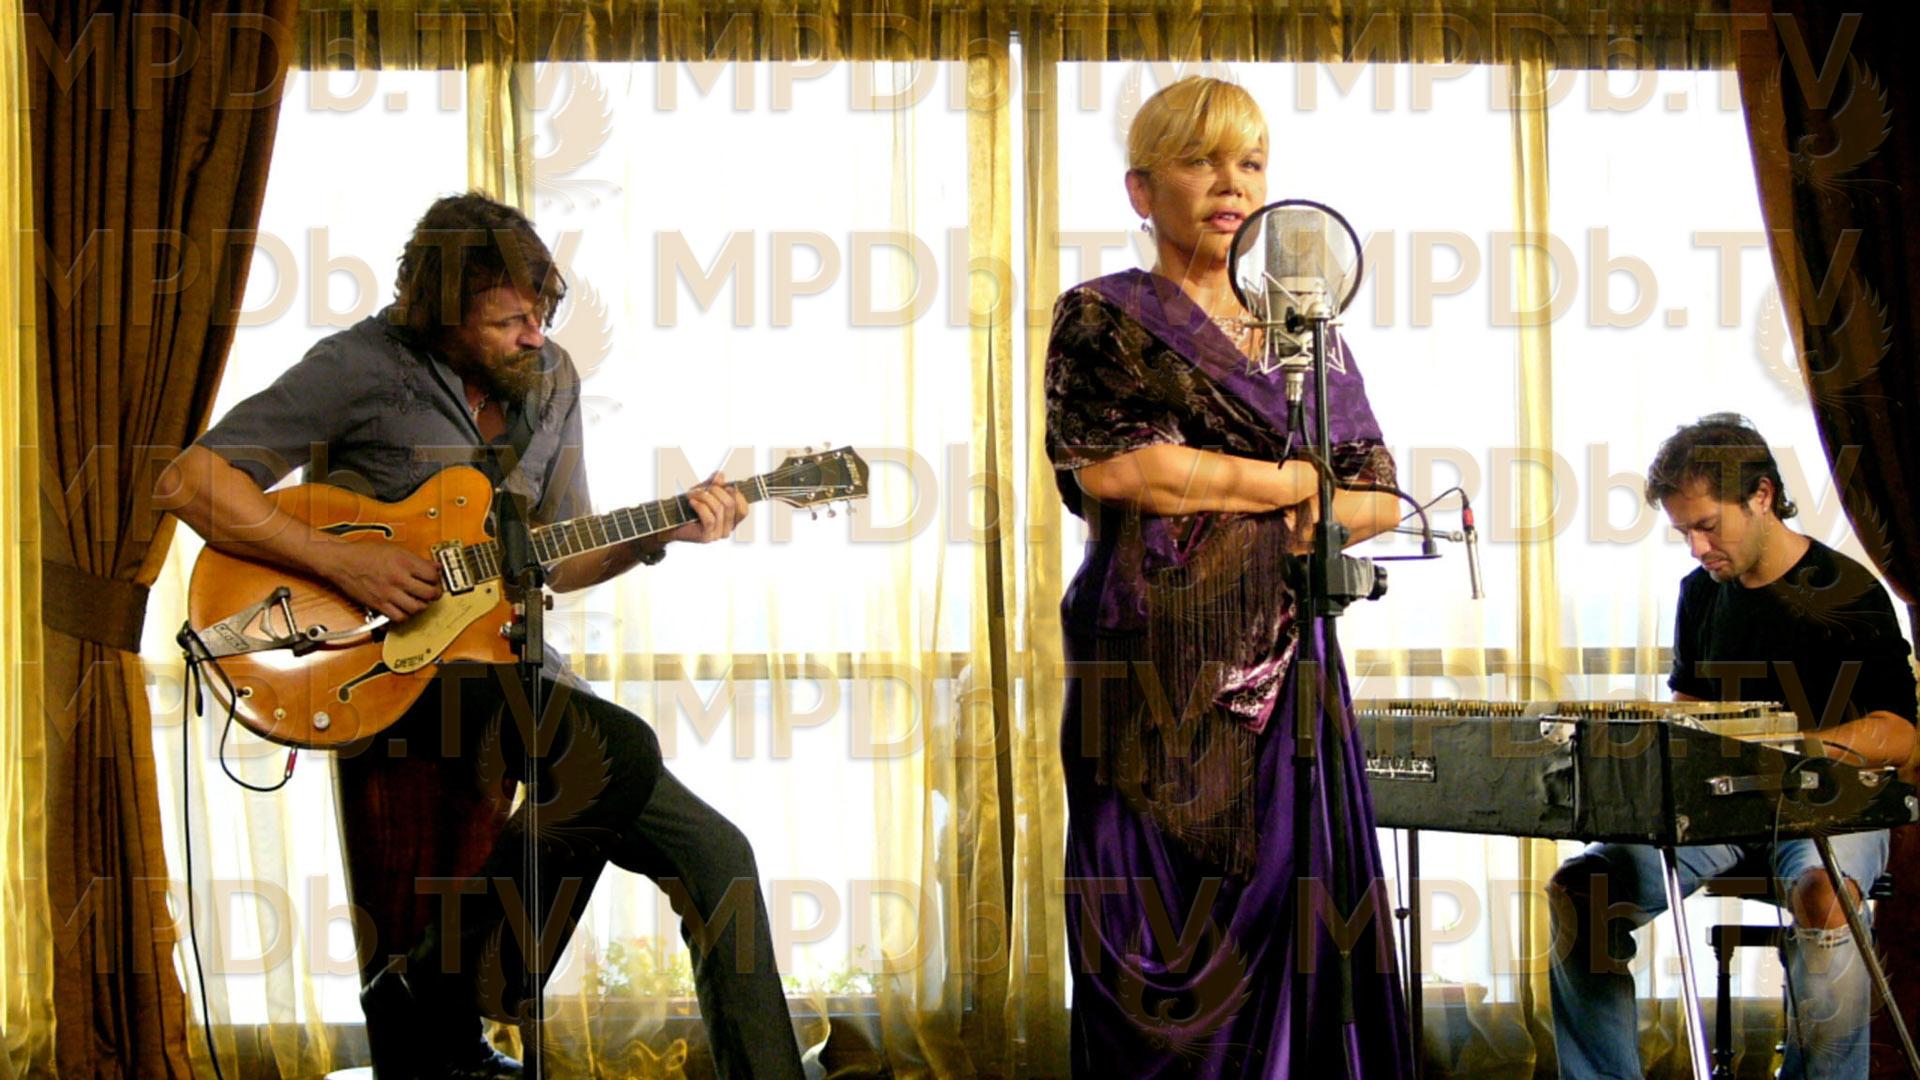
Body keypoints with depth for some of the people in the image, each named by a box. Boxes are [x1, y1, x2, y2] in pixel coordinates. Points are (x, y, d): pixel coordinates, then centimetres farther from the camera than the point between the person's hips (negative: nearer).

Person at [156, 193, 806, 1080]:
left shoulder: (551, 378, 11)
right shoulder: (364, 368, -9)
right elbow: (189, 481, -13)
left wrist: (663, 533, 0)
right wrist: (341, 560, -21)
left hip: (510, 659, 7)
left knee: (714, 854, -2)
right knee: (619, 753, -31)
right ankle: (430, 1004, -18)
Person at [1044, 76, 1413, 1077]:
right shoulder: (1102, 318, 4)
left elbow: (1382, 497, 15)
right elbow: (1103, 465, -13)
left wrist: (1325, 515, -9)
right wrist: (1294, 481, -5)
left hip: (1281, 672, 4)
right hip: (1155, 677, -4)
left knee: (1291, 939, 0)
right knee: (1161, 945, -4)